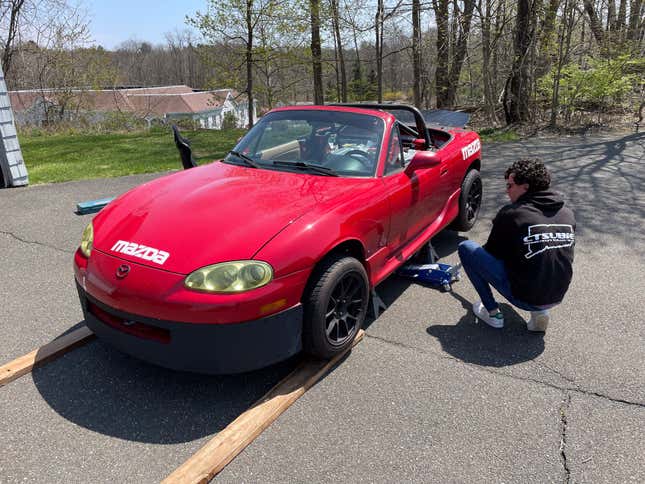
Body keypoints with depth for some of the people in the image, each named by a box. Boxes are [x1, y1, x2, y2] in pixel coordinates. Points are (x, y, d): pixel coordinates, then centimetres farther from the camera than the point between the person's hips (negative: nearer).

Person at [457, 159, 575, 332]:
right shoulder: (568, 214, 2)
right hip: (557, 297, 6)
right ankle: (540, 311, 15)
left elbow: (492, 251, 0)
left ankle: (493, 313, 7)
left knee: (466, 247, 1)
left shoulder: (511, 214, -15)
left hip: (524, 297, -6)